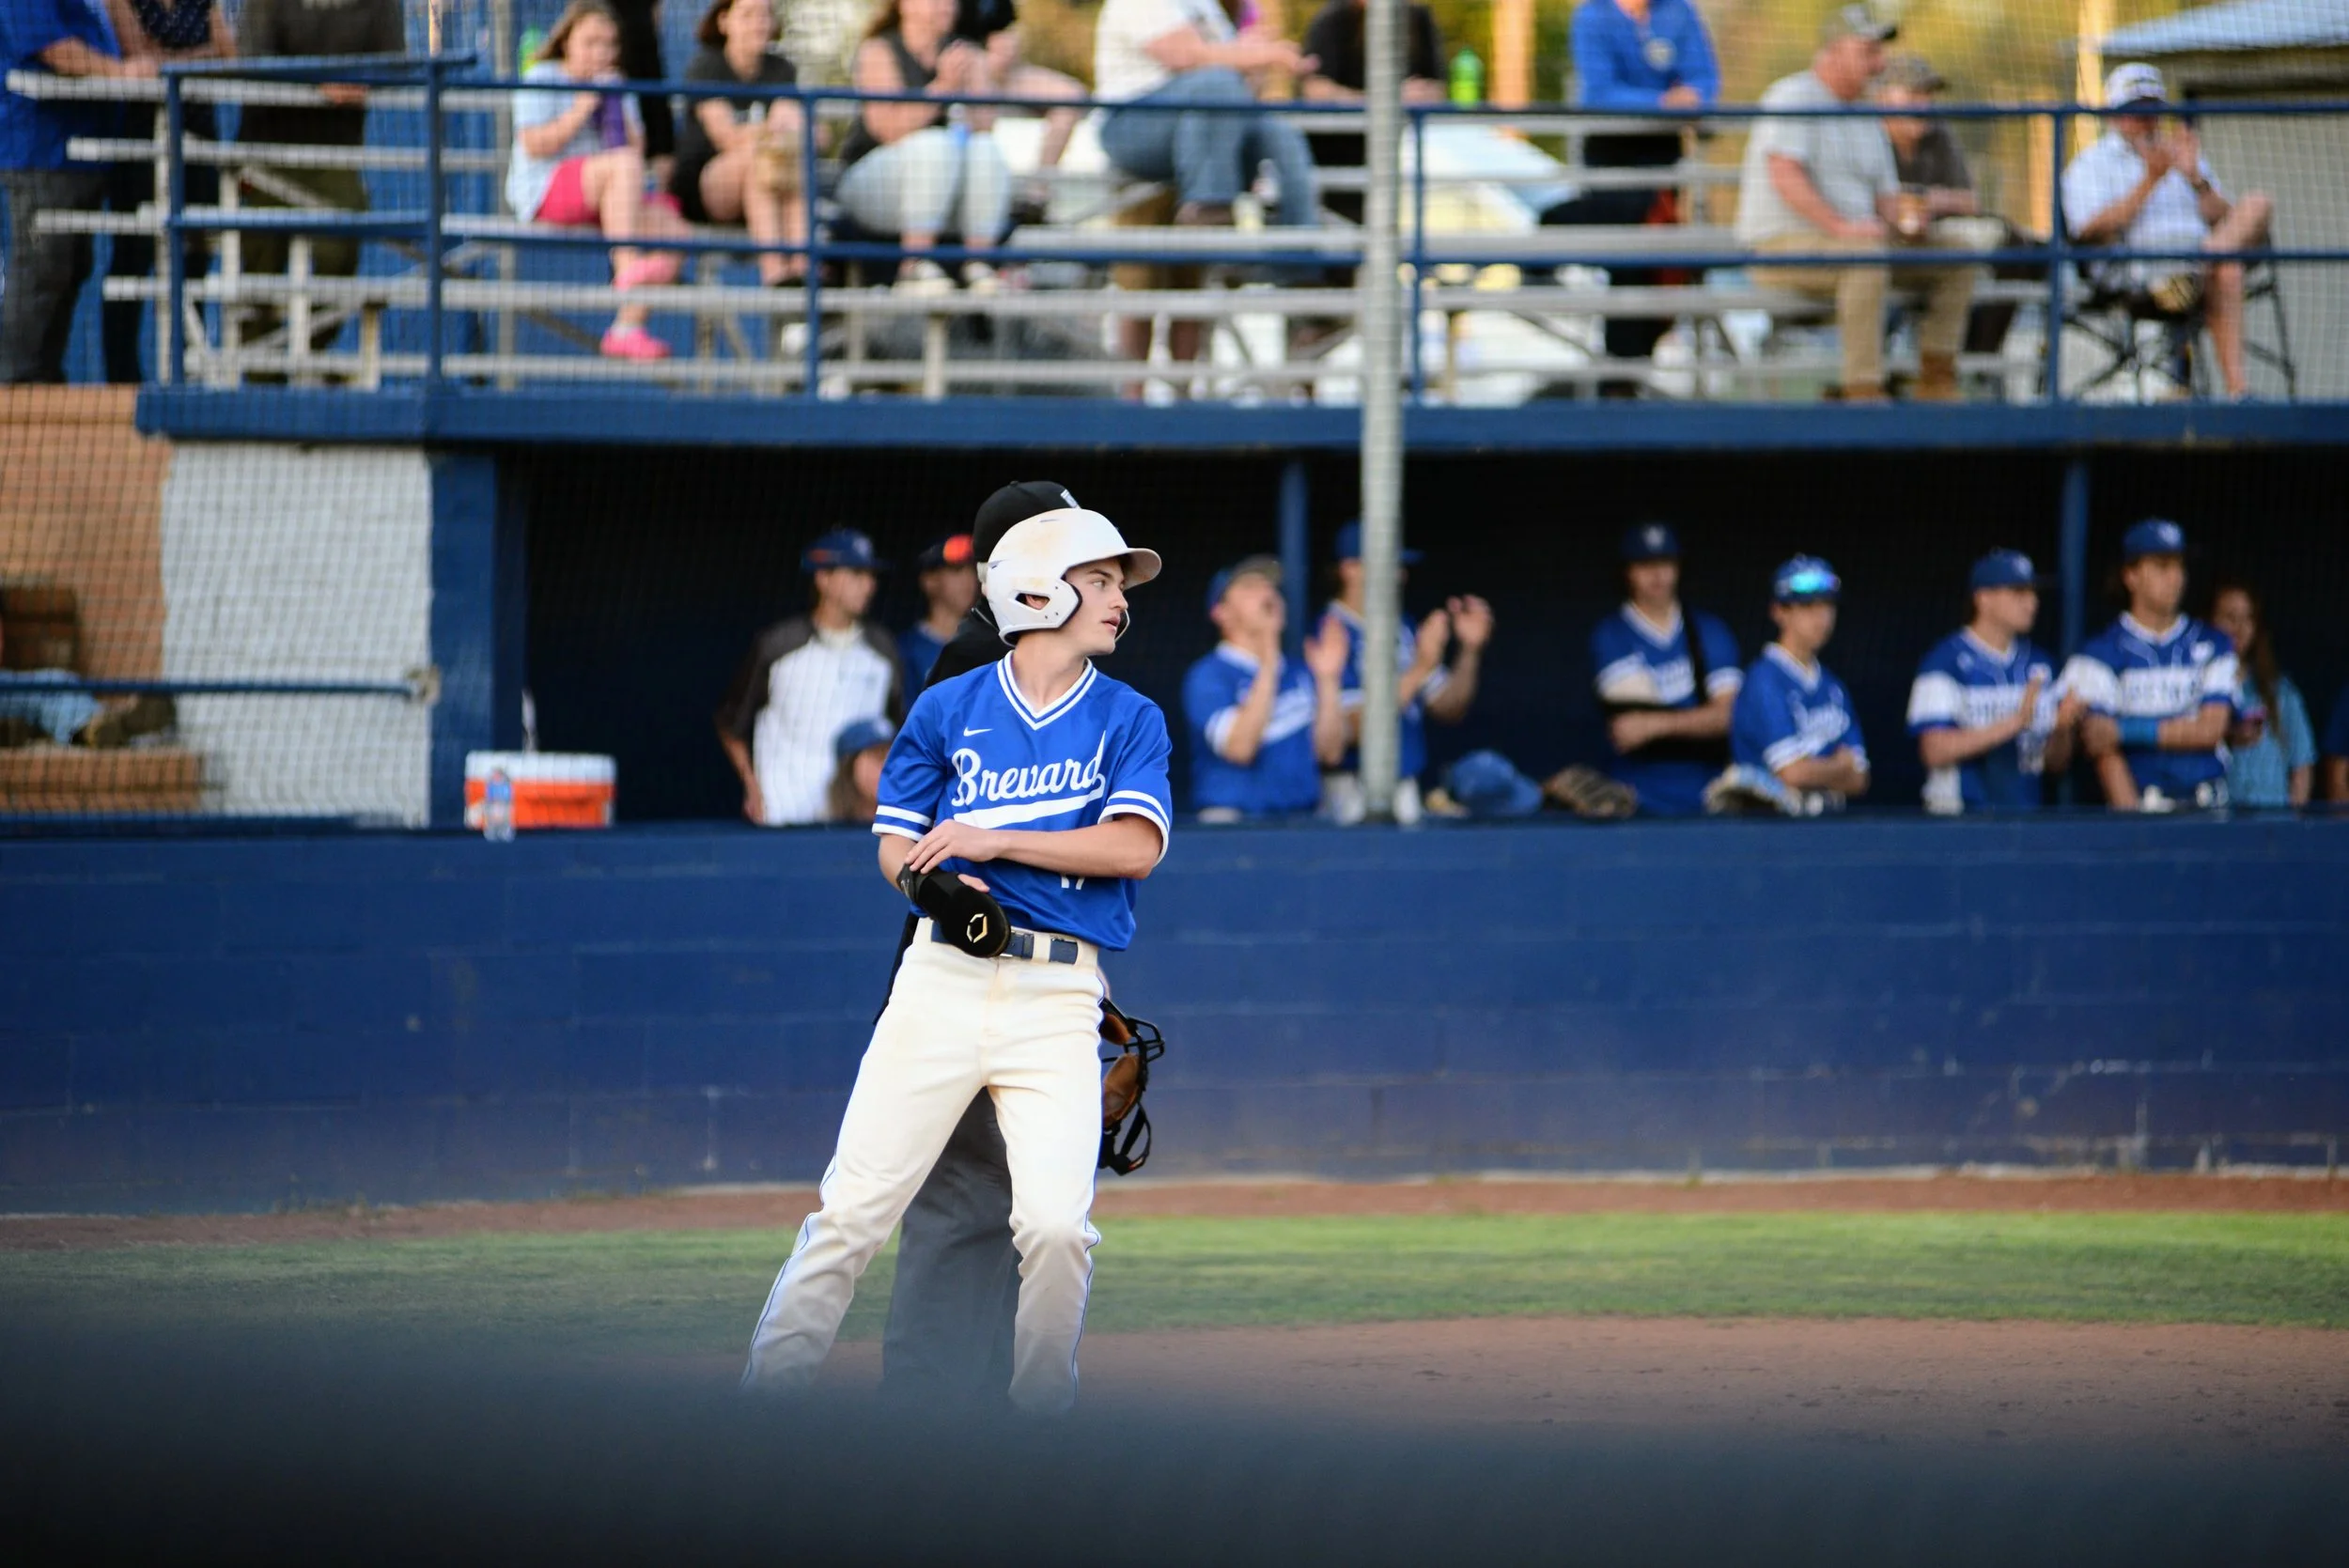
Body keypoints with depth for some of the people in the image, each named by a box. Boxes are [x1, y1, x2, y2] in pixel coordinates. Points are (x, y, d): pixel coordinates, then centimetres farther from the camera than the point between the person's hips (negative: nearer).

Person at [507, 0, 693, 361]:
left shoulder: (615, 86, 22)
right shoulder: (542, 80, 4)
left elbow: (637, 149, 16)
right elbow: (534, 146, -9)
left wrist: (619, 107, 2)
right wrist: (584, 107, -10)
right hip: (544, 192, -7)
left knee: (669, 225, -20)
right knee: (624, 165, -35)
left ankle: (628, 329, -24)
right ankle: (626, 269, -46)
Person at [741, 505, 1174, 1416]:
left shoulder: (1130, 720, 9)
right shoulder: (948, 710, 11)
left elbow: (1135, 847, -5)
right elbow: (895, 844, 13)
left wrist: (991, 841, -9)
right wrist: (926, 878, -11)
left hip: (1059, 998, 0)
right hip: (943, 979, 0)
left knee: (1056, 1227, -15)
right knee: (852, 1211, -5)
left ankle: (1041, 1424, 0)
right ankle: (764, 1400, 2)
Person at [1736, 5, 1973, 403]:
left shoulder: (1868, 123, 19)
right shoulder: (1794, 97, -8)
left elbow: (1887, 197, 17)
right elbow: (1784, 176, -22)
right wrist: (1840, 227, -30)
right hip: (1783, 245, -9)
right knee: (1868, 255, -38)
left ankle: (1935, 383, -5)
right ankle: (1863, 391, -41)